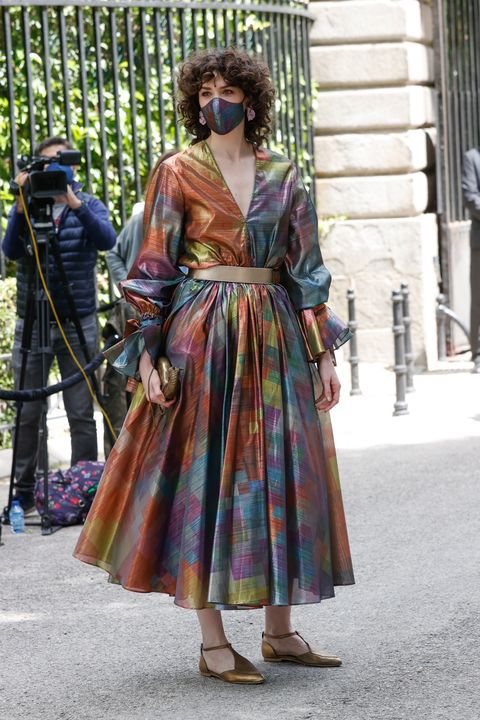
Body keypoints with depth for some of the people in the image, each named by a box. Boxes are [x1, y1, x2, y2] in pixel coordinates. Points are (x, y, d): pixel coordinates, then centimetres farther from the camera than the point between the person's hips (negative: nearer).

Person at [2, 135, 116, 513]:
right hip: (32, 323, 1)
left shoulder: (88, 205, 4)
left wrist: (74, 203, -28)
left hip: (78, 323, -1)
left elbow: (107, 240, -16)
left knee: (82, 414, -1)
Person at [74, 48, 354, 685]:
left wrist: (323, 353, 6)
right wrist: (147, 352, -10)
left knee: (279, 474, 6)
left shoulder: (283, 174, 10)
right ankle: (212, 644, 1)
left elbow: (306, 267, 10)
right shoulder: (178, 173, 0)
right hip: (201, 335, -4)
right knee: (206, 474, -4)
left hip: (275, 334, 4)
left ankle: (280, 632, 16)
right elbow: (153, 268, -1)